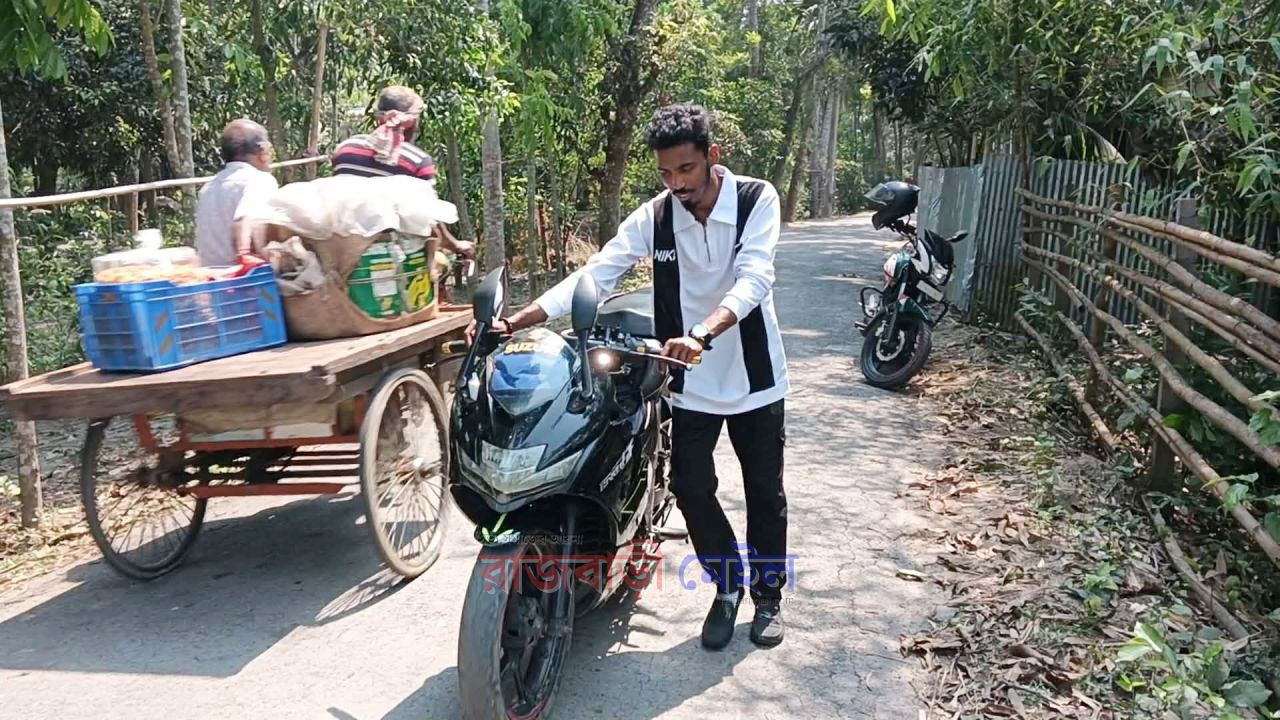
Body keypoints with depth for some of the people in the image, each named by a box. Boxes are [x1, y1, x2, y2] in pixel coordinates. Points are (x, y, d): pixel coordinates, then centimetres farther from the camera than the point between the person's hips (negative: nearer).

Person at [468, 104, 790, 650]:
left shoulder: (756, 200, -14)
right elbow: (595, 274, -14)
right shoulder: (654, 217, -6)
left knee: (764, 491, 10)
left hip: (754, 378, -2)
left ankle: (768, 594, 31)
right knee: (692, 488, 4)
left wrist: (702, 333, -47)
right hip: (691, 382, 2)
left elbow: (754, 279, -28)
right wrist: (516, 321, -25)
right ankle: (727, 587, 28)